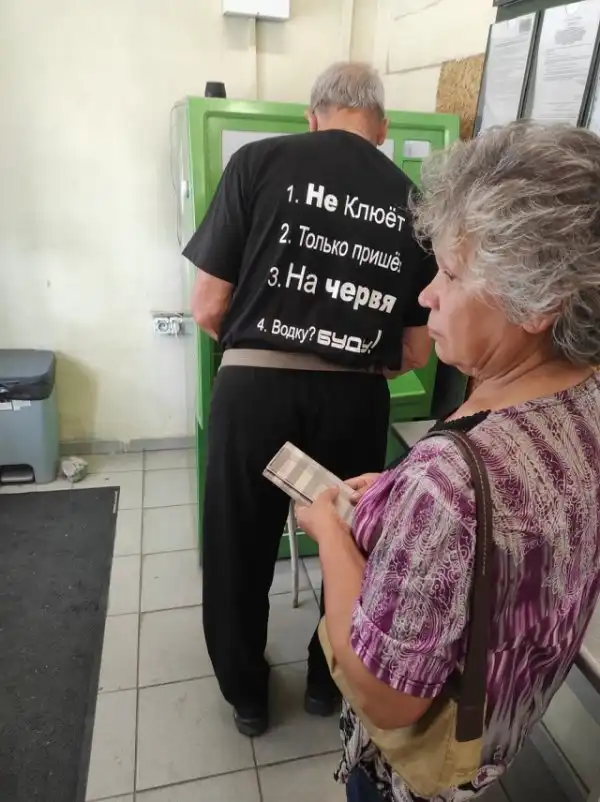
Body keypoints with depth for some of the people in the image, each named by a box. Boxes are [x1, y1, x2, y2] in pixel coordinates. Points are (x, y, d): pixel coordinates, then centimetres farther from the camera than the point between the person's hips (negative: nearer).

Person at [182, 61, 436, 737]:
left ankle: (245, 695, 42)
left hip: (255, 388, -1)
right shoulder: (413, 201, 6)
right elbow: (416, 352, 8)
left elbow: (208, 307, -2)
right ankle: (329, 681, 47)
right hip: (356, 400, 2)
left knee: (238, 549, 20)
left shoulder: (260, 160, 0)